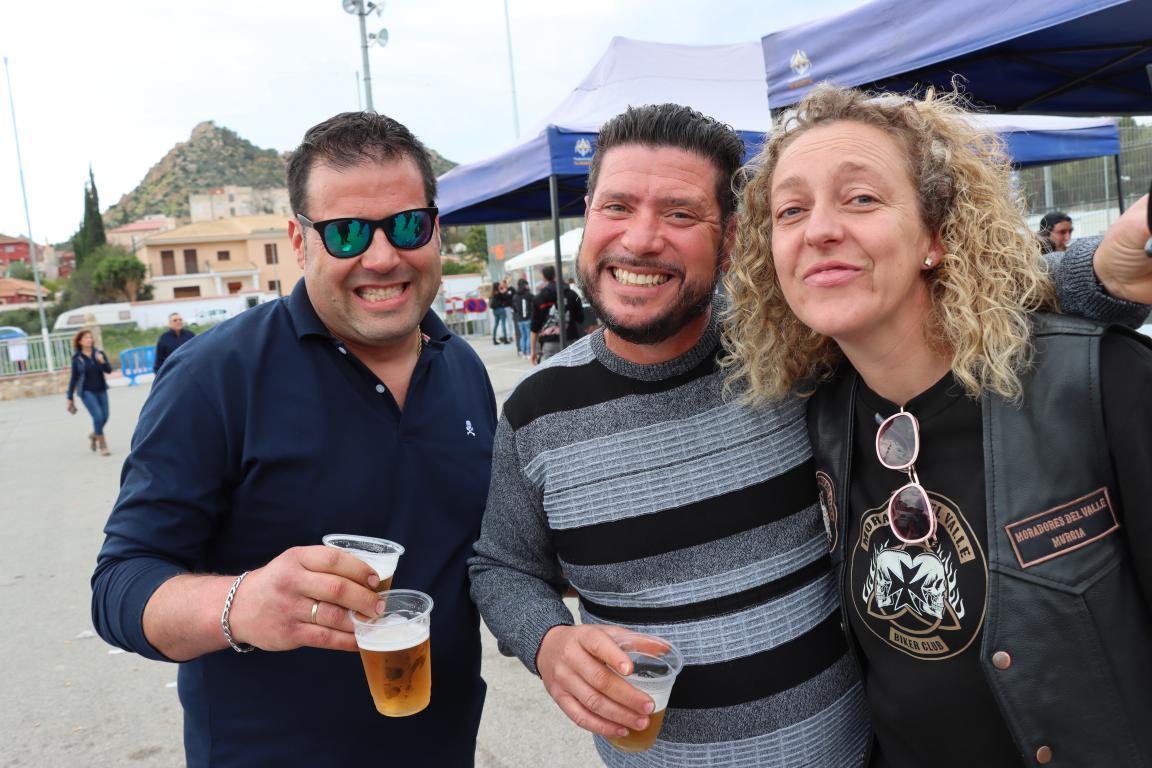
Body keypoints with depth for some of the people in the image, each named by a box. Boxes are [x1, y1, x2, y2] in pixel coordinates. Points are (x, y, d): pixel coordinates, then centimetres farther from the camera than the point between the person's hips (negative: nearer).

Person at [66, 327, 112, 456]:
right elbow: (74, 378, 1)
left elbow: (109, 370, -4)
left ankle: (94, 435, 36)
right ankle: (102, 445, -3)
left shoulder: (99, 353, 1)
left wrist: (103, 362, -26)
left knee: (105, 417, 5)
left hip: (101, 390, 3)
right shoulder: (77, 358, -4)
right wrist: (70, 398, 4)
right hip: (87, 392, -3)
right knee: (98, 416, -15)